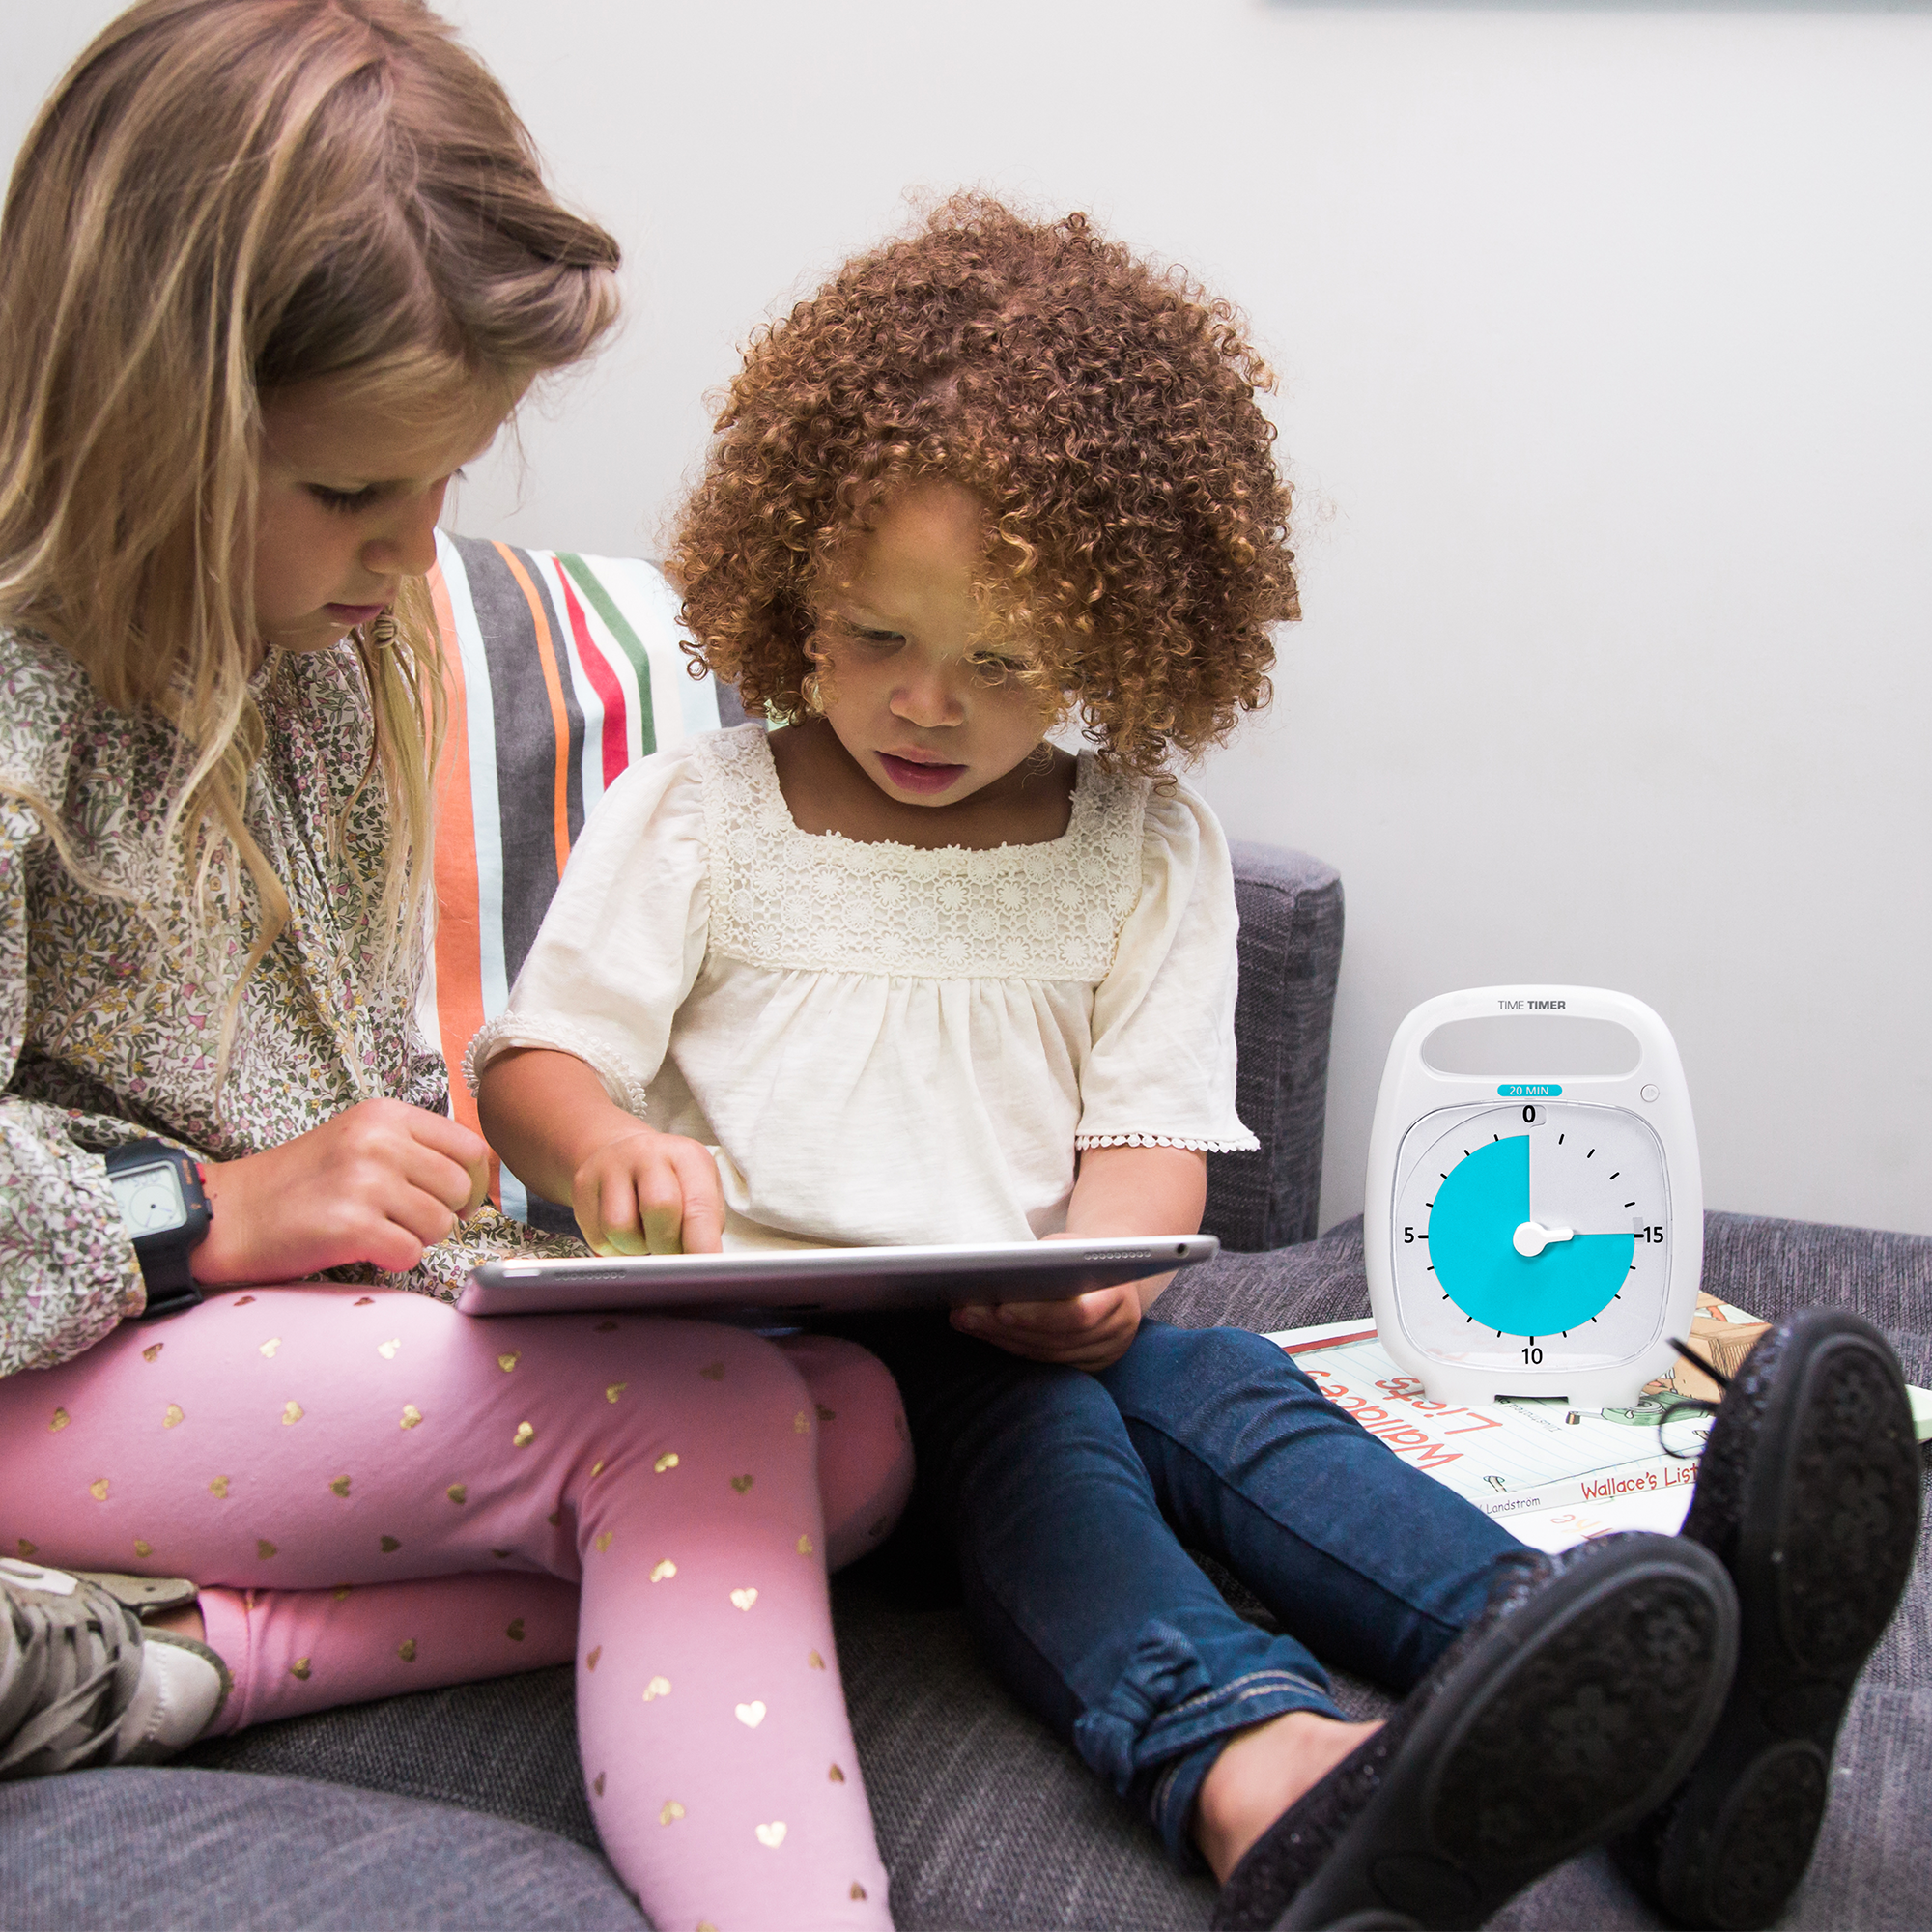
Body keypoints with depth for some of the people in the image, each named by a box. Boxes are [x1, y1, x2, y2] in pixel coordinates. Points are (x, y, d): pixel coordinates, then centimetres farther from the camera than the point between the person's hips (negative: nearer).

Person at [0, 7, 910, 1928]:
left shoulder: (330, 644, 8)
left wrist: (448, 1147, 0)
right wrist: (230, 1209, -20)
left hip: (336, 1295, 9)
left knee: (848, 1423, -10)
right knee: (708, 1417, -25)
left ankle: (186, 1654, -20)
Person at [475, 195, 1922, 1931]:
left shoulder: (1146, 853, 11)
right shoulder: (697, 814, 6)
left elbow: (1153, 1125, 5)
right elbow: (533, 1056, 3)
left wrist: (1102, 1268, -19)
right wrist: (606, 1149, -23)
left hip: (1039, 1326, 3)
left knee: (1219, 1387, -28)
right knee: (1026, 1423, -33)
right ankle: (1252, 1767, -62)